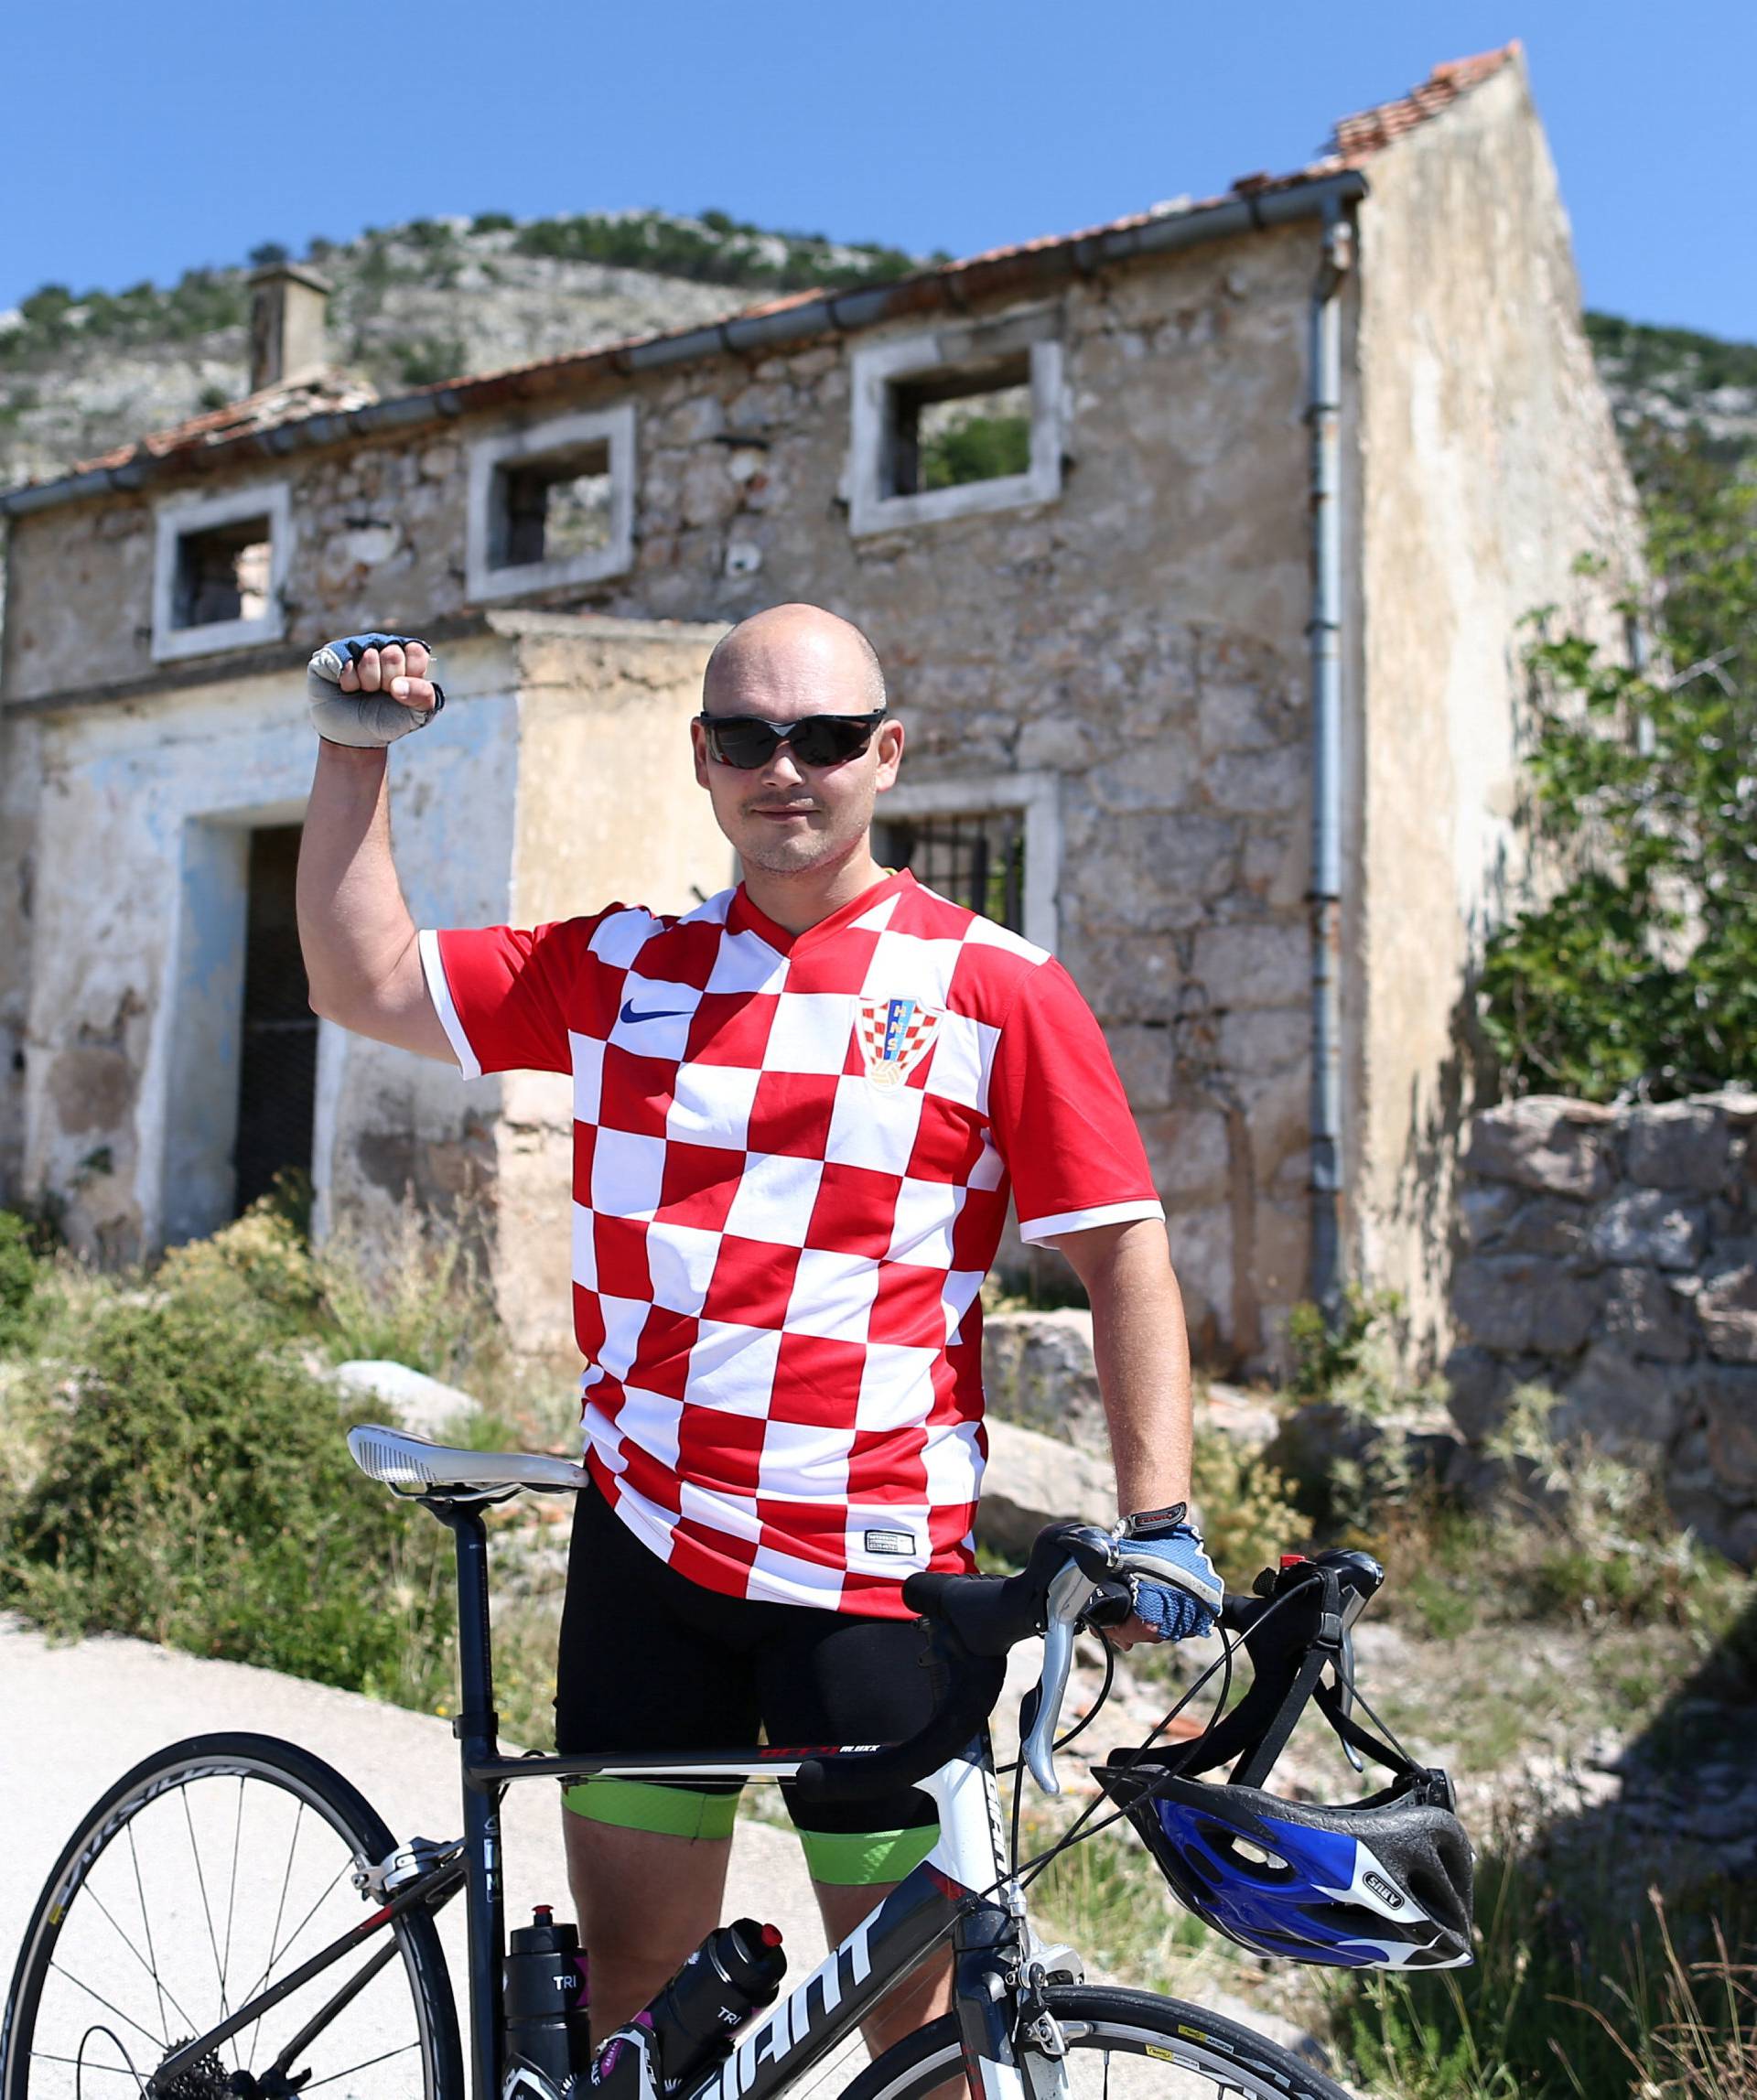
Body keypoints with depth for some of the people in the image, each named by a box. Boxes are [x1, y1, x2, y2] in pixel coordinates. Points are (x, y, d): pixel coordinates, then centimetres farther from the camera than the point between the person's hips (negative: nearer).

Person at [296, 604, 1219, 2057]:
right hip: (644, 1541, 4)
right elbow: (368, 982, 13)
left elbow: (1122, 1248, -3)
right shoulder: (625, 968, 7)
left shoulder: (996, 989, -3)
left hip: (871, 1567, -3)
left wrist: (1161, 1518, -10)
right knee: (632, 1975, 15)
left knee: (911, 1993, 5)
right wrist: (355, 752, 6)